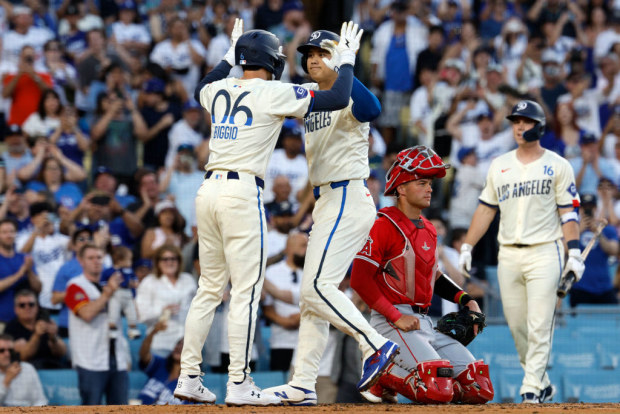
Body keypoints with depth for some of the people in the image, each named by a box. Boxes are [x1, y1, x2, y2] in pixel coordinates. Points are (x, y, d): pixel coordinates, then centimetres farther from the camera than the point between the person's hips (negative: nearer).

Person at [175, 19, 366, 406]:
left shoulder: (219, 90, 13)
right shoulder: (275, 94, -5)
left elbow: (201, 88, 40)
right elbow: (338, 99, -7)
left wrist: (230, 55, 46)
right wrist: (348, 59, 8)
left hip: (209, 191, 7)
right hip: (242, 192, -7)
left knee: (209, 289, 13)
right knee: (246, 291, -3)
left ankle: (189, 377, 12)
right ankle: (239, 385, -4)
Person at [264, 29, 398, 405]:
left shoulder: (348, 98, -12)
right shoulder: (309, 97, 16)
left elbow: (371, 110, -33)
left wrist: (344, 67, -35)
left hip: (349, 200, -10)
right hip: (326, 201, 10)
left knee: (318, 286, -17)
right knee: (313, 292, 8)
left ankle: (375, 346, -10)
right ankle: (303, 387, 9)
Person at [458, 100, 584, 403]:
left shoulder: (557, 166, 3)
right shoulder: (499, 166, 13)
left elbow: (568, 211, -1)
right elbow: (486, 209, 16)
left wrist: (574, 252, -11)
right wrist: (467, 247, 9)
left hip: (544, 253, -4)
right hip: (508, 254, 4)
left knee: (539, 326, -10)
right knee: (517, 326, 4)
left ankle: (532, 390, -10)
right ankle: (542, 384, 17)